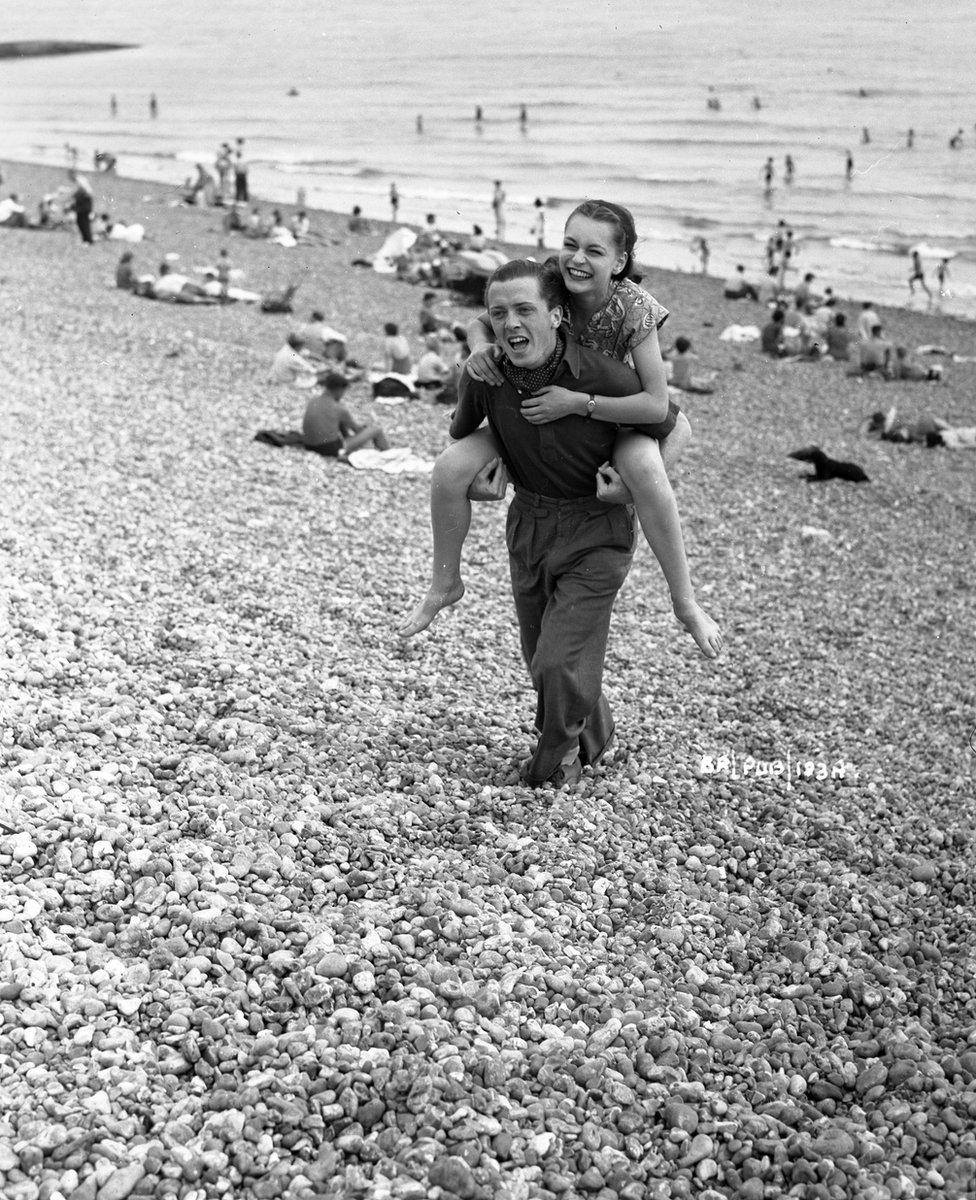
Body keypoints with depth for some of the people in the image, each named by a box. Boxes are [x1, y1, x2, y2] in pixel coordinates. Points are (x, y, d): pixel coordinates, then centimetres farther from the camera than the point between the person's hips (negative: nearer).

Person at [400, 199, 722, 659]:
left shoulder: (633, 307, -28)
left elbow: (657, 405, -30)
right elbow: (481, 322, -2)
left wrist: (577, 402, -36)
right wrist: (480, 345, -26)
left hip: (609, 417, -3)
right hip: (536, 414, 3)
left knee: (644, 468, -37)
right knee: (449, 469, -16)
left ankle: (684, 601, -20)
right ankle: (444, 584, 9)